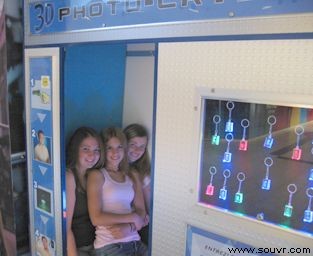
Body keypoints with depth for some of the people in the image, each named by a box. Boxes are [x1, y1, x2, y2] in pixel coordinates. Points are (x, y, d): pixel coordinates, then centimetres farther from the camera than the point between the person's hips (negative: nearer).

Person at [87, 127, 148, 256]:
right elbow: (96, 218, -9)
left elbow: (141, 213, 7)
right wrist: (132, 218, -6)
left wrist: (125, 226, -11)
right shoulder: (96, 175, -1)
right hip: (108, 245, -4)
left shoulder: (132, 178, 15)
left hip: (135, 243, 5)